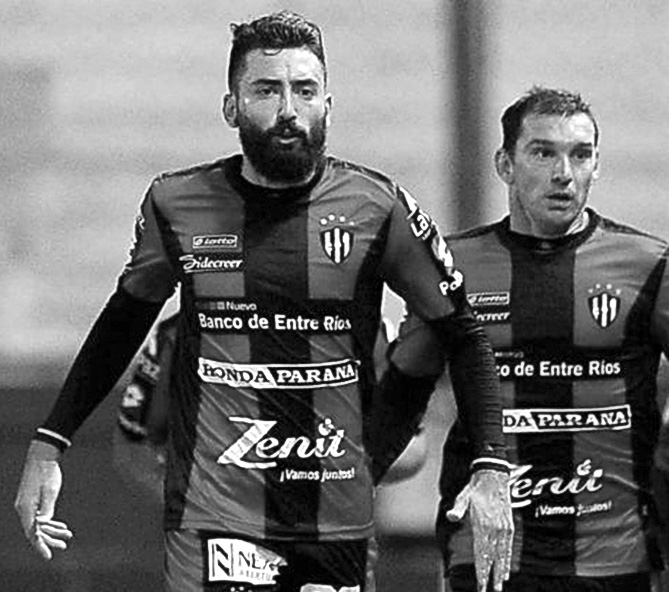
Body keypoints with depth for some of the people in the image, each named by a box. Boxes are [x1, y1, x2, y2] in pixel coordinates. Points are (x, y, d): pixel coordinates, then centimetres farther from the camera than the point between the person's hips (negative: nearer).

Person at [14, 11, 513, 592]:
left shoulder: (377, 207, -1)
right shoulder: (178, 204, 3)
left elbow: (463, 336, 7)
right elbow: (123, 322, 19)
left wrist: (491, 469, -5)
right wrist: (47, 446, 15)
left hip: (339, 521, 1)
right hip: (212, 517, -1)